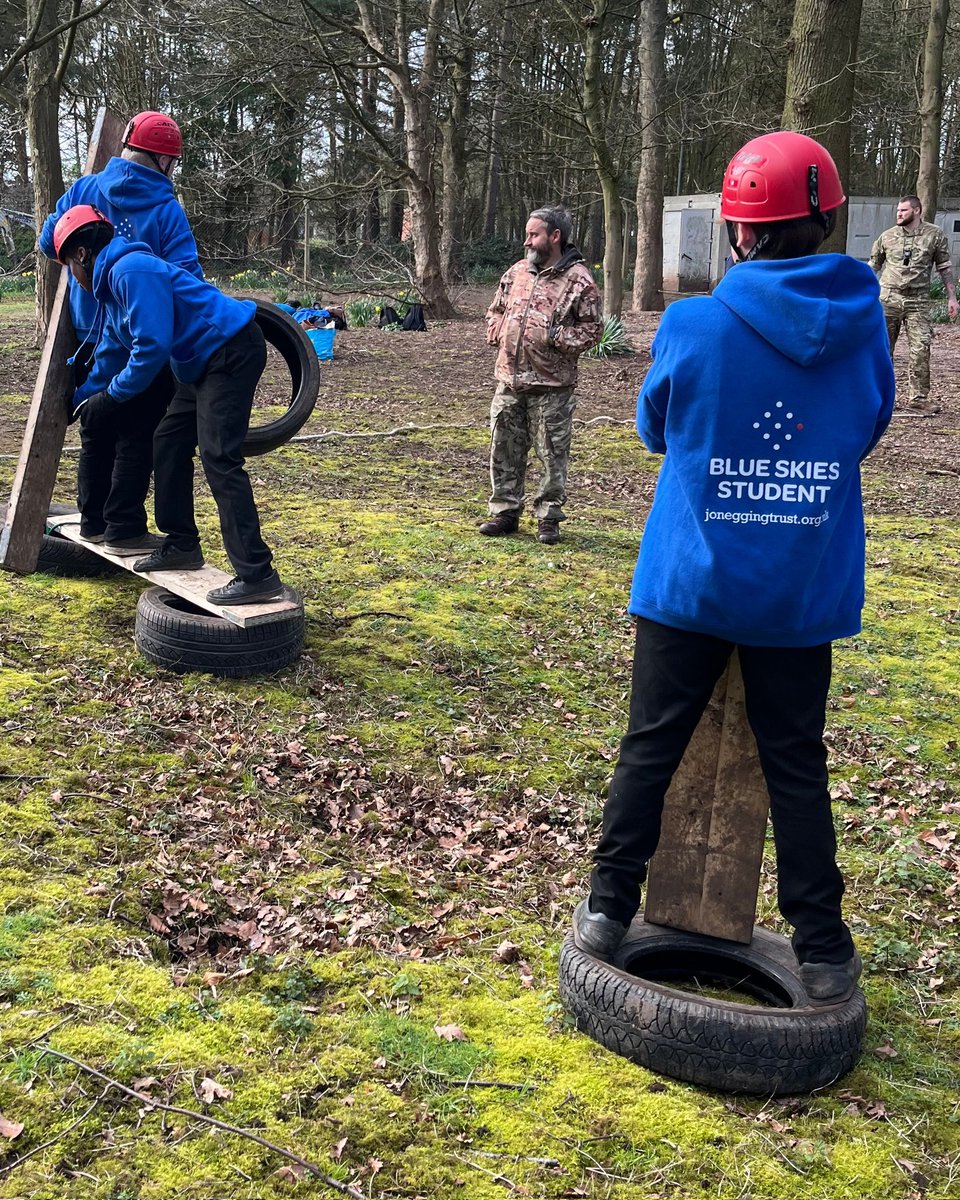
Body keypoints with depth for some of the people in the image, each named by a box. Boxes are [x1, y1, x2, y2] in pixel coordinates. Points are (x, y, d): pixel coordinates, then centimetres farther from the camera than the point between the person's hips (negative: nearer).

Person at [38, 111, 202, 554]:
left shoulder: (83, 189, 0)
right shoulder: (166, 209, -13)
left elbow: (49, 242, 6)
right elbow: (185, 276, -19)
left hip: (88, 339, 5)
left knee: (96, 432, 17)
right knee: (137, 435, 3)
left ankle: (93, 521, 24)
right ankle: (124, 529, 3)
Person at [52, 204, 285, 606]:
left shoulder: (131, 272, -16)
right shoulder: (114, 281, 18)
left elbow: (152, 347, -22)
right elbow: (111, 354, 31)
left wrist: (110, 397, -10)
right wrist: (78, 400, 39)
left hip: (231, 353, -11)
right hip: (204, 363, 11)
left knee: (218, 459, -17)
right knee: (168, 443, 16)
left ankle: (257, 575, -20)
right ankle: (181, 545, 25)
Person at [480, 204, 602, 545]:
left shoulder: (578, 280, -8)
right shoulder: (517, 271, 10)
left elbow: (592, 329, -7)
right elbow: (496, 308, 25)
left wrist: (554, 336, -17)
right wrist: (495, 327, 4)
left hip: (551, 387, -5)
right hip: (509, 379, 6)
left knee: (552, 454, 2)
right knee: (504, 450, 10)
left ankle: (548, 517, 14)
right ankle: (505, 511, 22)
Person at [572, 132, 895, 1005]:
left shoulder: (695, 326, -13)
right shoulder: (865, 323, -4)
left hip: (690, 578, -2)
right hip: (802, 592, 2)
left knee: (652, 746, 11)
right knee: (796, 763, 12)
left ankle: (609, 909, 20)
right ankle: (823, 950, 19)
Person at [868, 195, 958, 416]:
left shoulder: (935, 235, 3)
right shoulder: (887, 236, 5)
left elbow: (945, 268, 7)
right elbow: (873, 267, 13)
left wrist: (951, 297, 3)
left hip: (918, 301, -1)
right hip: (888, 298, 1)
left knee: (921, 349, -6)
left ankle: (919, 398, -1)